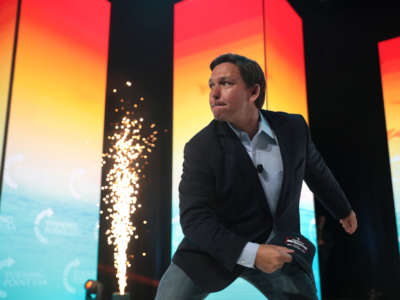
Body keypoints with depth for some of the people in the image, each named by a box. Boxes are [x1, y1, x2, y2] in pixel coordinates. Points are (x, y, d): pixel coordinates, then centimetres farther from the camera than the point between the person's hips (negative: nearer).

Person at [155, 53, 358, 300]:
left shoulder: (293, 128, -7)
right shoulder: (200, 147, -17)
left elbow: (316, 171, 12)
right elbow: (194, 218, -22)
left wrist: (344, 209, 26)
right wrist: (251, 253, -31)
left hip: (276, 250, 3)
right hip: (214, 248, -2)